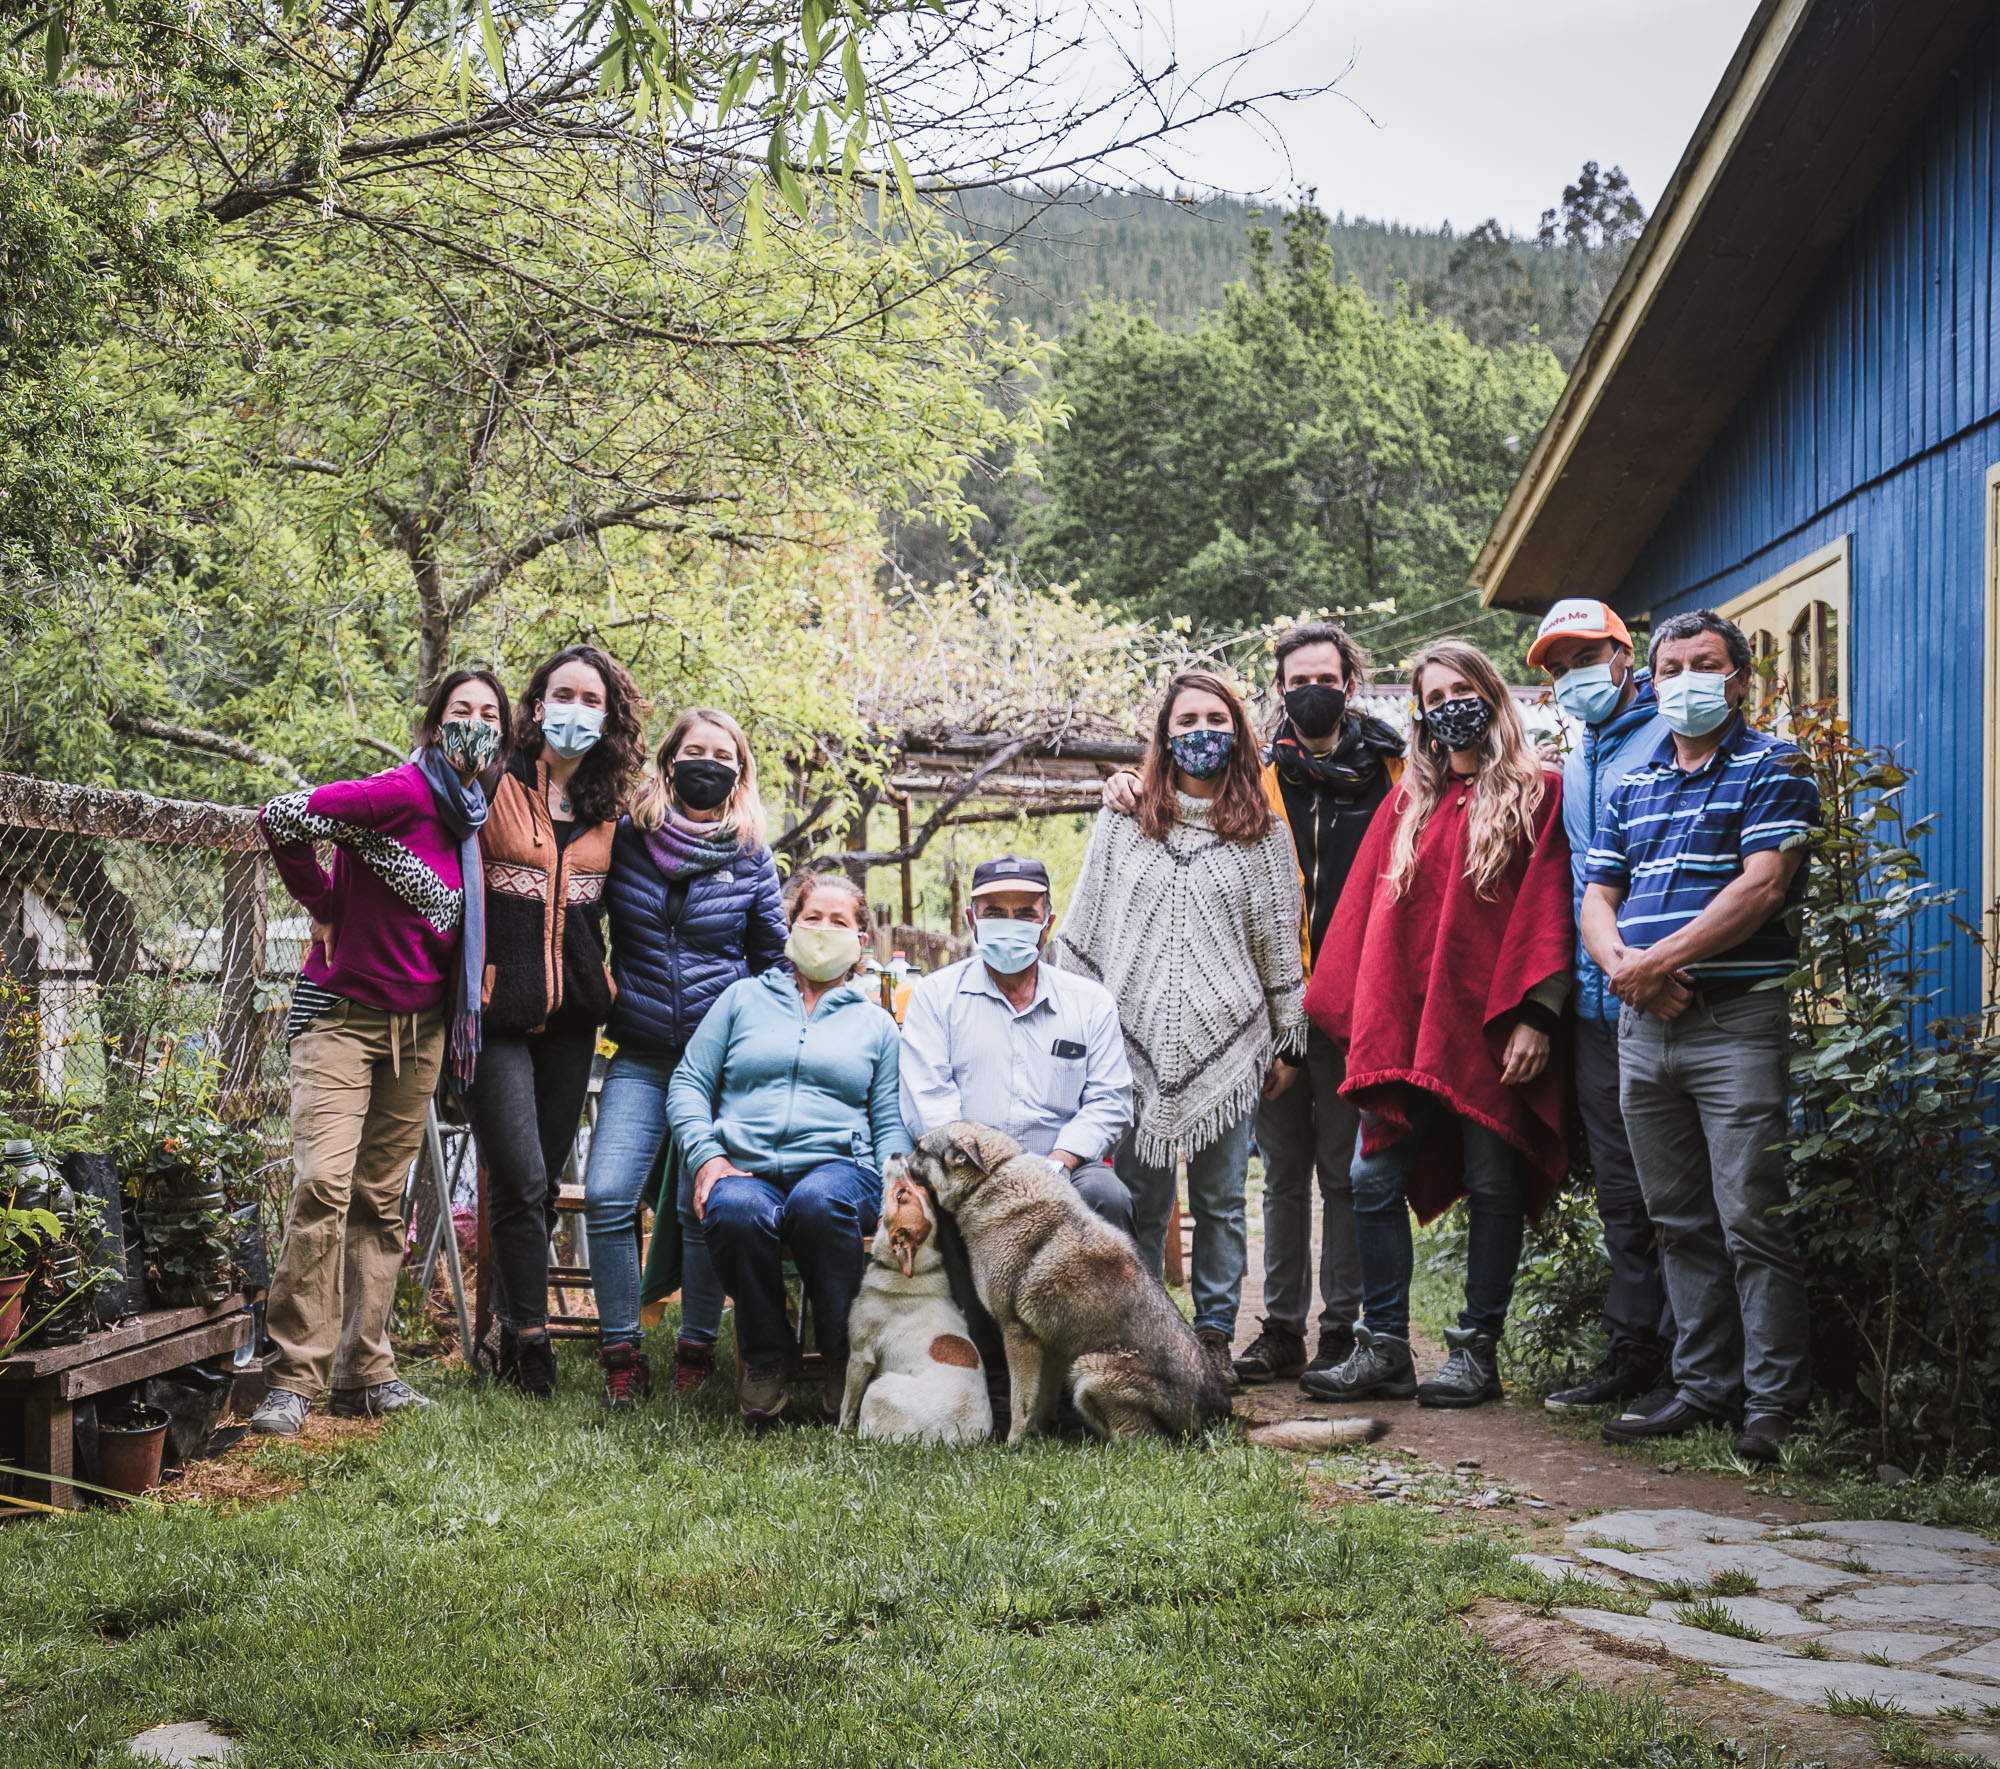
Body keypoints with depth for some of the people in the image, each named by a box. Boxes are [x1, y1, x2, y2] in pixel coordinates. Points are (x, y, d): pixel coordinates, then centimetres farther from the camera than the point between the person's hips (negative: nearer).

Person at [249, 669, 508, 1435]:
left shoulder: (476, 818, 7)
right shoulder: (403, 795, -15)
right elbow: (281, 818, -18)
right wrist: (325, 906, -7)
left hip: (419, 1028, 6)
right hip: (343, 1014, -6)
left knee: (382, 1199, 9)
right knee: (324, 1184, -16)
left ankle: (365, 1371, 15)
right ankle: (295, 1378, -9)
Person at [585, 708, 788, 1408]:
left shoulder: (752, 860, 6)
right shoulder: (625, 840, 5)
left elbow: (775, 962, 12)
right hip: (639, 1057, 1)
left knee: (704, 1207, -5)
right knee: (607, 1195, -12)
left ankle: (696, 1353, 11)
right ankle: (623, 1357, -1)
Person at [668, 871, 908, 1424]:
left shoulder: (876, 1024, 23)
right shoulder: (744, 998, 21)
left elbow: (891, 1124, 18)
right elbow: (688, 1083, 13)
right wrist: (707, 1157, -4)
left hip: (838, 1165, 0)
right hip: (744, 1167, 0)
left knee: (818, 1201, -39)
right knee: (736, 1209, -38)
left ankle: (843, 1358, -21)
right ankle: (764, 1357, -15)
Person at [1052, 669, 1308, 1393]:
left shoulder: (1263, 833, 8)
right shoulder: (1123, 821, 9)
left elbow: (1282, 944, 10)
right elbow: (1083, 932, 11)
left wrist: (1285, 1044, 8)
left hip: (1226, 1043, 0)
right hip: (1137, 1040, 0)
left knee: (1220, 1199, 3)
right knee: (1139, 1198, 3)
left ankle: (1214, 1336, 13)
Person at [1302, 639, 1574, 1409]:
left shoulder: (1536, 794, 2)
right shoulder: (1407, 805, 16)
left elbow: (1547, 911, -5)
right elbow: (1369, 912, 15)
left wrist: (1533, 1015, -14)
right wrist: (1363, 1019, 9)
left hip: (1492, 1028, -4)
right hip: (1403, 1026, 5)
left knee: (1492, 1184, 2)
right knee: (1374, 1182, 1)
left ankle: (1477, 1351, 10)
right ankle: (1384, 1348, 8)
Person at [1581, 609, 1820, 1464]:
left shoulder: (1773, 768, 0)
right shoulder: (1633, 784, 18)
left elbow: (1763, 886, -12)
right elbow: (1597, 899, 14)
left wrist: (1664, 959, -16)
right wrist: (1622, 963, -7)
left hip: (1736, 1019, -6)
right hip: (1643, 1025, 6)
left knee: (1750, 1219, -7)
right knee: (1680, 1223, 10)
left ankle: (1772, 1401, 1)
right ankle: (1703, 1386, 17)